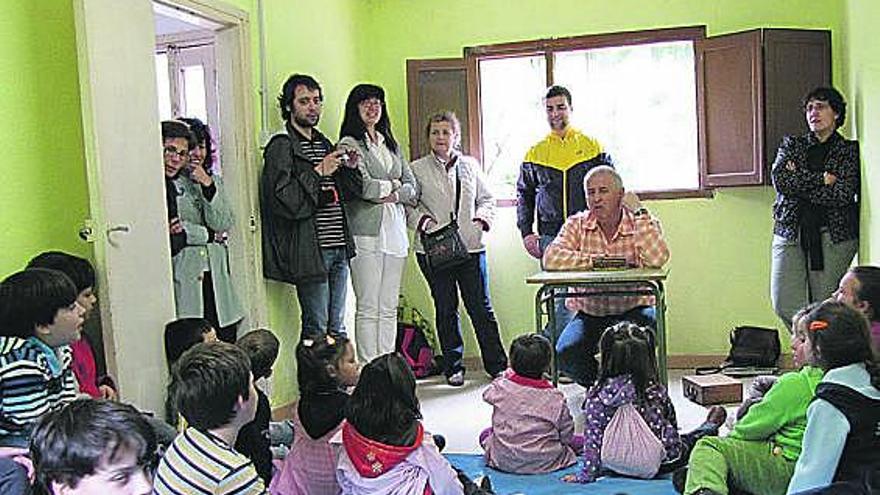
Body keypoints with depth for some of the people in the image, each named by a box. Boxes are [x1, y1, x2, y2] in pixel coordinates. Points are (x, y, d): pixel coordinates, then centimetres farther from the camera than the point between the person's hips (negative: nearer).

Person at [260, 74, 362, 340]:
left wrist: (349, 168, 3)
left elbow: (348, 194, 21)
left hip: (339, 248, 7)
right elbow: (284, 201, -18)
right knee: (316, 328, -2)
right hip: (309, 251, -7)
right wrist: (318, 172, -16)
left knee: (337, 328, 12)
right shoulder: (281, 146, -6)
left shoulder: (324, 143, 18)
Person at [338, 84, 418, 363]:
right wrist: (393, 185, 0)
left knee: (389, 308, 9)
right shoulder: (349, 143, -2)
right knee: (368, 308, -4)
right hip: (367, 232, -6)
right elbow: (363, 186, -15)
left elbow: (413, 189, 14)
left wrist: (394, 195, -5)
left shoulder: (390, 144, 20)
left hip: (395, 231, 6)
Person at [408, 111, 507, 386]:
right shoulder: (417, 169, 5)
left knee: (481, 307, 2)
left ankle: (497, 364, 12)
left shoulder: (470, 165, 12)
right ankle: (453, 367, 18)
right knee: (446, 309, 6)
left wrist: (482, 217, -1)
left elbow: (487, 198, 17)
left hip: (471, 246, 1)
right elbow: (407, 204, 3)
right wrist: (422, 220, -14)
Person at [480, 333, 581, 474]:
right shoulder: (555, 399, -16)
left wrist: (508, 374, 23)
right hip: (544, 463, -2)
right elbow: (567, 435, -6)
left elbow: (487, 395, 13)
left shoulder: (500, 387, -12)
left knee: (486, 433, 29)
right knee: (579, 441, 15)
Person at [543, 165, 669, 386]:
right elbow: (551, 259, -17)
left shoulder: (643, 222, -1)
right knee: (565, 354, -26)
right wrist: (597, 260, -18)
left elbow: (657, 260, -23)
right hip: (589, 314, 1)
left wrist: (638, 211, -16)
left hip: (634, 310, -1)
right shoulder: (577, 224, 1)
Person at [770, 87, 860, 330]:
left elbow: (843, 194, -8)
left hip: (834, 235, -2)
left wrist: (798, 182, -3)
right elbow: (779, 179, -4)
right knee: (784, 305, -8)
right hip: (790, 231, 2)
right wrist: (821, 178, -8)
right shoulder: (791, 144, 15)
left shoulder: (850, 150, 8)